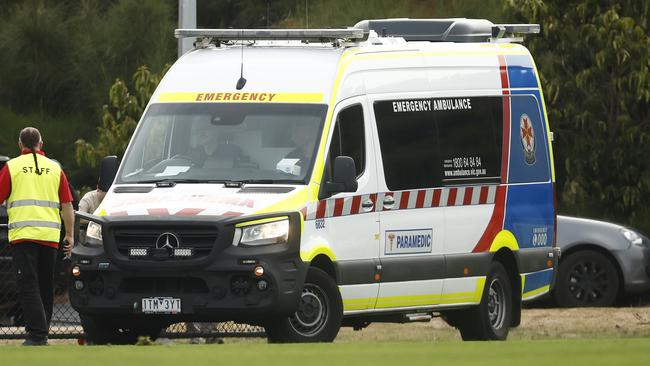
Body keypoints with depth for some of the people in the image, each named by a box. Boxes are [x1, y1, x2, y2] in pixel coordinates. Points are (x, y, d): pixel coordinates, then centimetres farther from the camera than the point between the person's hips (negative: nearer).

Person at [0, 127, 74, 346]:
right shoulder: (54, 168, 11)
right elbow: (67, 205, 9)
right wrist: (70, 235, 16)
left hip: (23, 235, -3)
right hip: (50, 236, 3)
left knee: (28, 286, -7)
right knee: (46, 287, 13)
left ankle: (38, 334, -18)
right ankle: (40, 333, 18)